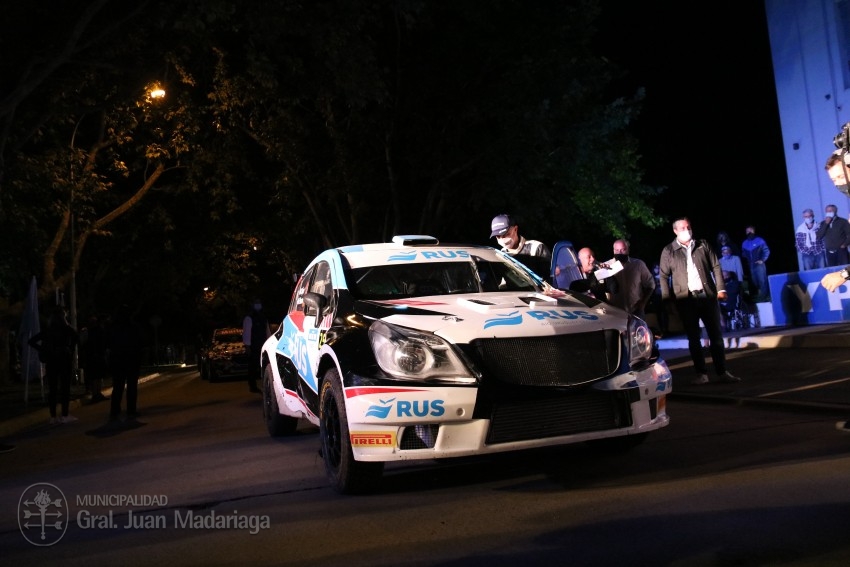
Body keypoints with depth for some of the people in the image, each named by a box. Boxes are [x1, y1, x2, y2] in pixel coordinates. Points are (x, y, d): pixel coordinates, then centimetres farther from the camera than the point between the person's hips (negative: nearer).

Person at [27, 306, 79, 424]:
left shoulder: (47, 330, 8)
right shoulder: (67, 329, -4)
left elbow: (32, 341, 7)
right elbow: (76, 338, -21)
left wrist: (43, 350, 5)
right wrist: (70, 350, -7)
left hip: (51, 361, 4)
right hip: (64, 360, -4)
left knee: (52, 389, 6)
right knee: (65, 388, 0)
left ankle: (53, 417, 8)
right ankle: (65, 415, 0)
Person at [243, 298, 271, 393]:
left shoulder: (263, 318, 19)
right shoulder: (248, 318, -2)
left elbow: (267, 332, 18)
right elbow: (246, 333, -7)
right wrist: (248, 346, -13)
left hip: (263, 346, 6)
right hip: (253, 347, -6)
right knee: (253, 366, -3)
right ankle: (252, 386, 1)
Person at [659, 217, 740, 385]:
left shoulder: (703, 245, 9)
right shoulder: (668, 251, 3)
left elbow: (716, 267, 9)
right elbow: (663, 276, 1)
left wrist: (720, 289, 0)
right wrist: (667, 299, -8)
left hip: (707, 295, 2)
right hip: (686, 299, -2)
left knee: (716, 335, 5)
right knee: (693, 338, 2)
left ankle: (722, 372, 12)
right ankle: (701, 374, 8)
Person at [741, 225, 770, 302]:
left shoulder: (759, 240, 0)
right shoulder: (745, 243, 11)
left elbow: (766, 251, -1)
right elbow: (743, 255, 17)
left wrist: (762, 260, -9)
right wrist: (746, 262, 3)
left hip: (759, 264, -4)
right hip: (750, 266, 4)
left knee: (762, 281, -7)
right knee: (754, 282, 6)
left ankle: (765, 296, -3)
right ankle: (757, 297, 12)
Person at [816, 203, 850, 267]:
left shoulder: (842, 221, 5)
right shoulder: (823, 223, 11)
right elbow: (819, 237, -2)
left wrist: (845, 244, -7)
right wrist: (826, 224, -6)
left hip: (841, 250, -2)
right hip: (829, 252, 2)